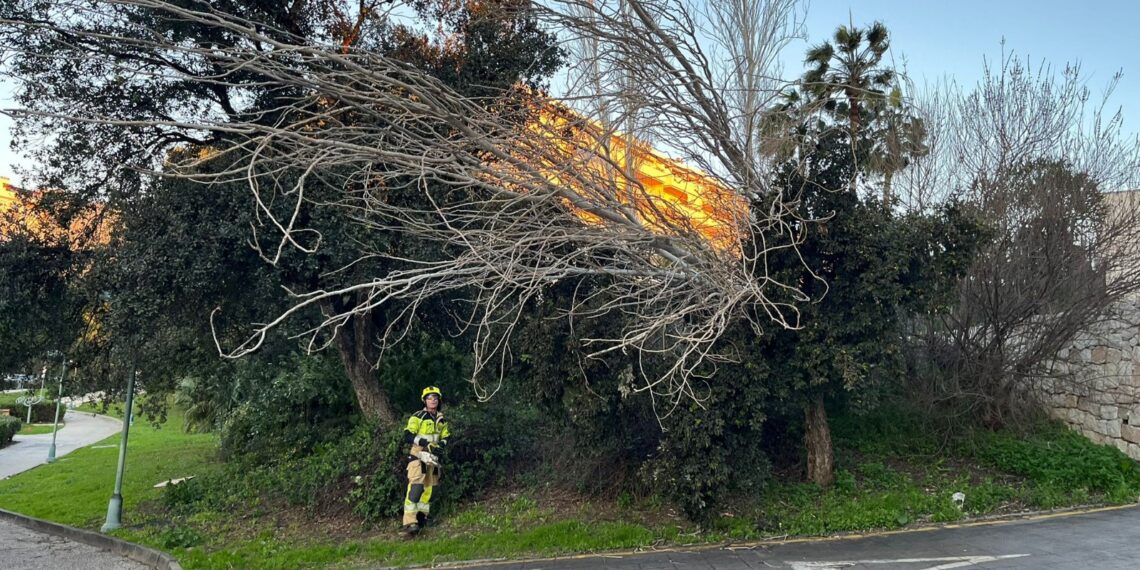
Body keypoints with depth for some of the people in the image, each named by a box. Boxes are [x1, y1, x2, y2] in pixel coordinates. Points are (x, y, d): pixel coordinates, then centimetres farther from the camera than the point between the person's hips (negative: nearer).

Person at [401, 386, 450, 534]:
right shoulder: (418, 417, -8)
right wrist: (425, 442, -24)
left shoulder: (441, 420, 11)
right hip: (418, 456, -7)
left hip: (432, 457, 7)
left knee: (428, 488, 11)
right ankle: (409, 522, -21)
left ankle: (421, 517, 23)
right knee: (415, 487, -18)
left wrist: (440, 444, -8)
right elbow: (407, 436, -14)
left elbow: (445, 437, 16)